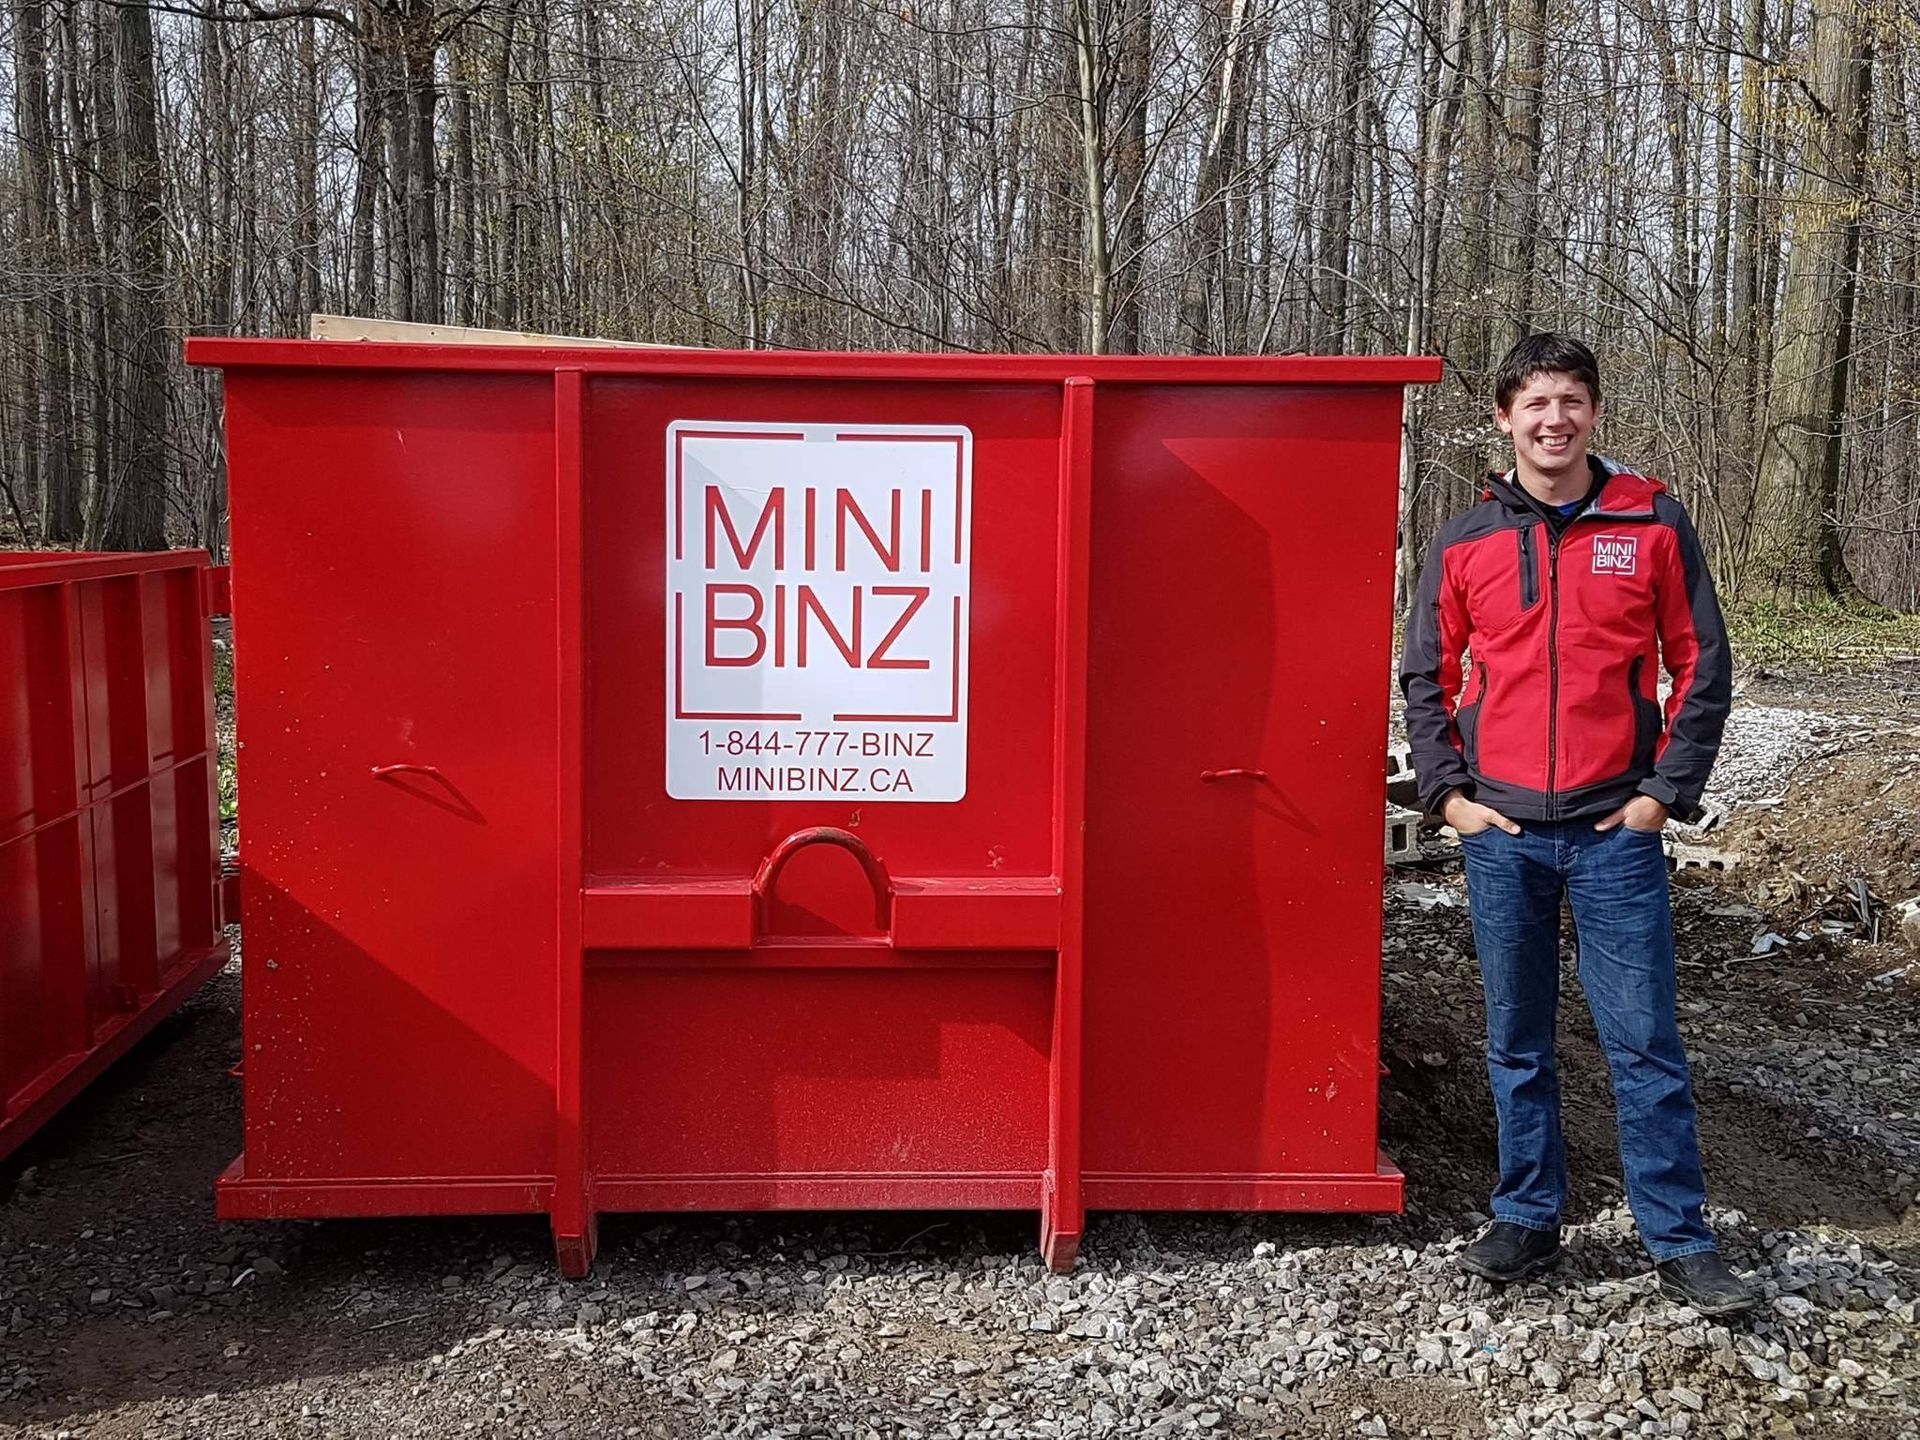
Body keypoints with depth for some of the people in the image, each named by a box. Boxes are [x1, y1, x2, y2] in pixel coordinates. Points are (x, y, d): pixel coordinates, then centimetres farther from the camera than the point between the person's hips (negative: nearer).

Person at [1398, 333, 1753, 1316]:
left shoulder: (1653, 524, 1)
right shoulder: (1463, 544, 5)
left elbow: (1702, 668, 3)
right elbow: (1425, 679, 10)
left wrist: (1666, 792, -3)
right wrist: (1448, 792, 1)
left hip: (1616, 829, -2)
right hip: (1501, 830, 2)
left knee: (1644, 1040, 1)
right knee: (1516, 1042, 11)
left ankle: (1680, 1243, 14)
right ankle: (1527, 1222, 24)